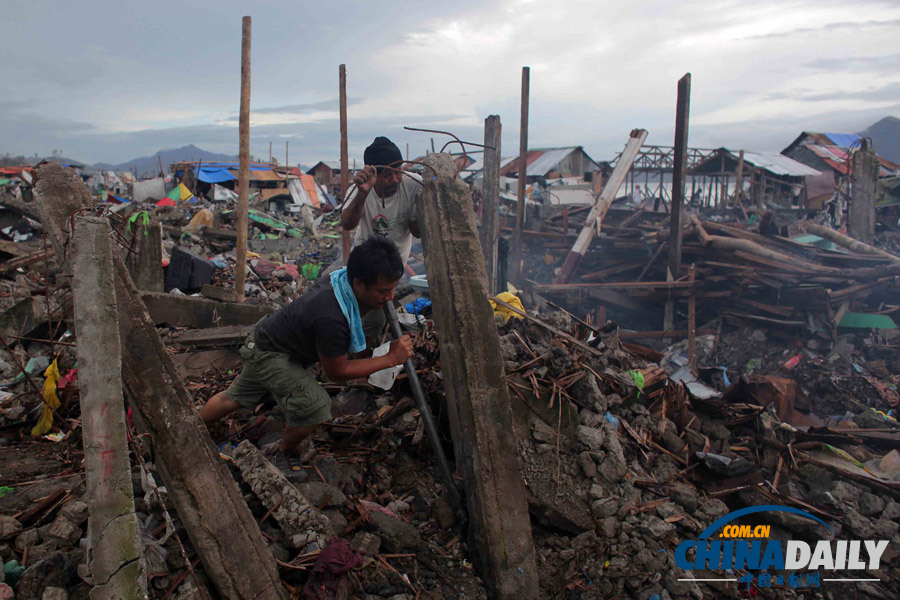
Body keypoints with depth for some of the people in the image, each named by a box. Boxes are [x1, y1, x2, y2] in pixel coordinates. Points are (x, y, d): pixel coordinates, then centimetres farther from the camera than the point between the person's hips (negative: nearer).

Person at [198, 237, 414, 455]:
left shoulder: (346, 279, -17)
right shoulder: (331, 318, -42)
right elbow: (337, 372, -26)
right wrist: (390, 359, -27)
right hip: (268, 353, -9)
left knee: (235, 398, 26)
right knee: (315, 406, -16)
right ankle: (284, 453, 13)